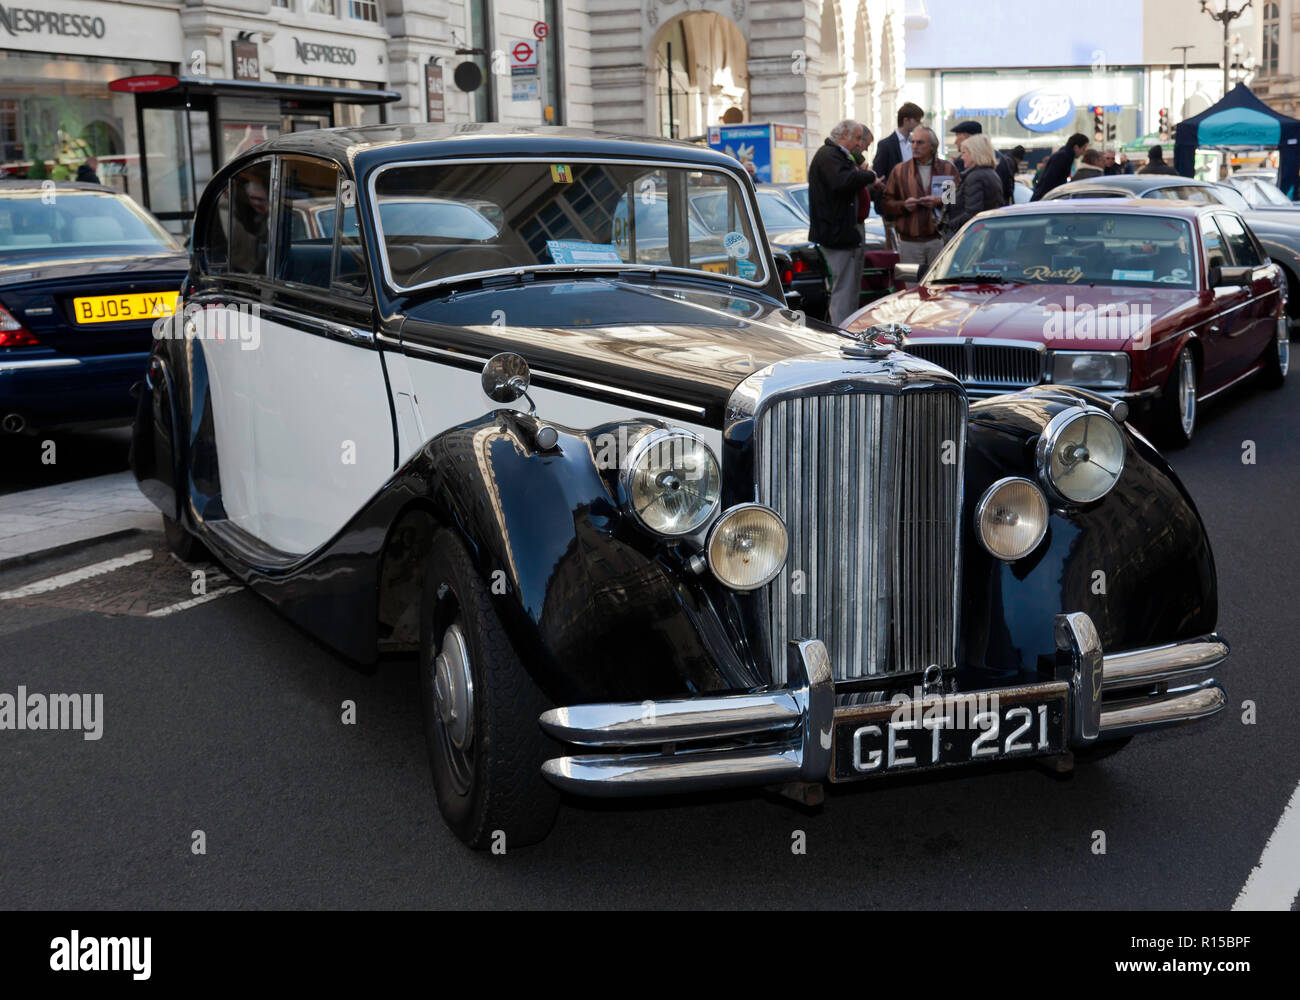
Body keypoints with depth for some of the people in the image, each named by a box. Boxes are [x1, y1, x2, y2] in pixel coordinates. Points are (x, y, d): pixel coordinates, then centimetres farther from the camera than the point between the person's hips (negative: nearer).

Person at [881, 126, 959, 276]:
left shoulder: (948, 169, 8)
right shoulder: (900, 170, 11)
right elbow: (887, 203, 7)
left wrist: (940, 202, -15)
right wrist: (903, 205, -12)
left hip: (939, 240, -1)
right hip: (909, 242, 1)